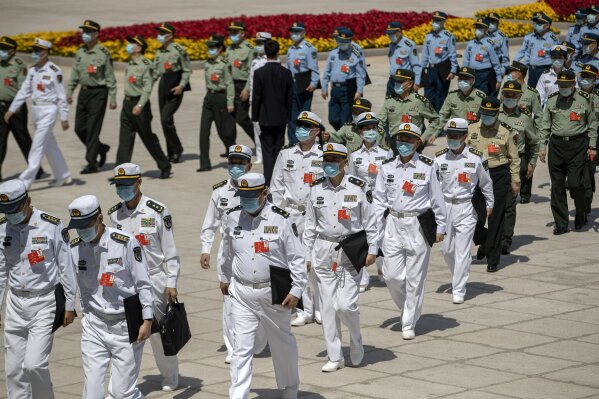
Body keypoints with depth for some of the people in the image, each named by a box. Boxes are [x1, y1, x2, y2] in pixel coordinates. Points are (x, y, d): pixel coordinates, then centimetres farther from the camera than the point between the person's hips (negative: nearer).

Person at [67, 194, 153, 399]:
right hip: (94, 326, 4)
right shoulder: (74, 248, -1)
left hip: (126, 326, -3)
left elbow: (143, 284, -7)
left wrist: (147, 320, -10)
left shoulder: (126, 243, -12)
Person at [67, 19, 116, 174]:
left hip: (98, 93, -7)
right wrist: (69, 91, 6)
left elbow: (110, 77, -8)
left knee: (93, 128, -7)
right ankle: (101, 148, 29)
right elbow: (75, 73, 14)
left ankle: (92, 163, 0)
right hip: (84, 92, 7)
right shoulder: (80, 52, 8)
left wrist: (113, 98, -10)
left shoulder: (103, 53, -9)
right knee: (79, 128, 7)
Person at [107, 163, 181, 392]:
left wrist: (171, 284, -7)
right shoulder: (114, 214, 4)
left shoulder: (158, 211, -8)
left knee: (159, 331, 8)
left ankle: (170, 378, 28)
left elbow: (170, 251, -5)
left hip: (154, 280, -3)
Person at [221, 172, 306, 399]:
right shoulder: (233, 218, -1)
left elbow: (297, 258, -8)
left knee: (282, 344, 16)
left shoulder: (281, 219, -11)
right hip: (242, 294, 2)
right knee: (241, 348, -5)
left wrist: (296, 291, -12)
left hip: (274, 293, -1)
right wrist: (226, 279, 26)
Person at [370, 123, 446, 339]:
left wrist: (440, 227, 3)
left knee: (415, 277, 1)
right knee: (391, 275, -1)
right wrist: (374, 228, 4)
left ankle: (409, 324, 11)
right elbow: (379, 199, 8)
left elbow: (437, 199, 2)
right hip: (394, 225, 3)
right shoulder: (387, 167, 3)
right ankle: (409, 309, 26)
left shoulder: (426, 167, -4)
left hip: (419, 225, -2)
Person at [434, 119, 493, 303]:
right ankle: (460, 277, 34)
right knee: (446, 248, 9)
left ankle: (459, 290, -3)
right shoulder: (440, 158, 2)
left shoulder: (476, 157, -3)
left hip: (466, 207, -3)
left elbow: (486, 182, 9)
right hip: (444, 206, 3)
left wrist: (489, 204, 13)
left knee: (462, 250, -6)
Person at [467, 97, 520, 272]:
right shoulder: (471, 130, 5)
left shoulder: (507, 132, -1)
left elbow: (514, 158, 5)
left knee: (496, 219, 0)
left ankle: (493, 259, 8)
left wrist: (515, 181, 3)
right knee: (475, 217, -5)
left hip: (499, 176, -2)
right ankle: (483, 242, 29)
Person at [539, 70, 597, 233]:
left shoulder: (585, 99, 1)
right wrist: (543, 147, 8)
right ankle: (560, 224, 9)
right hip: (557, 144, 3)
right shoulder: (552, 100, 8)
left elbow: (593, 124, 6)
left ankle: (581, 213, 17)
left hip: (577, 144, -3)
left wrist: (592, 146, 2)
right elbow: (545, 125, 13)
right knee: (557, 186, 2)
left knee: (575, 183, -10)